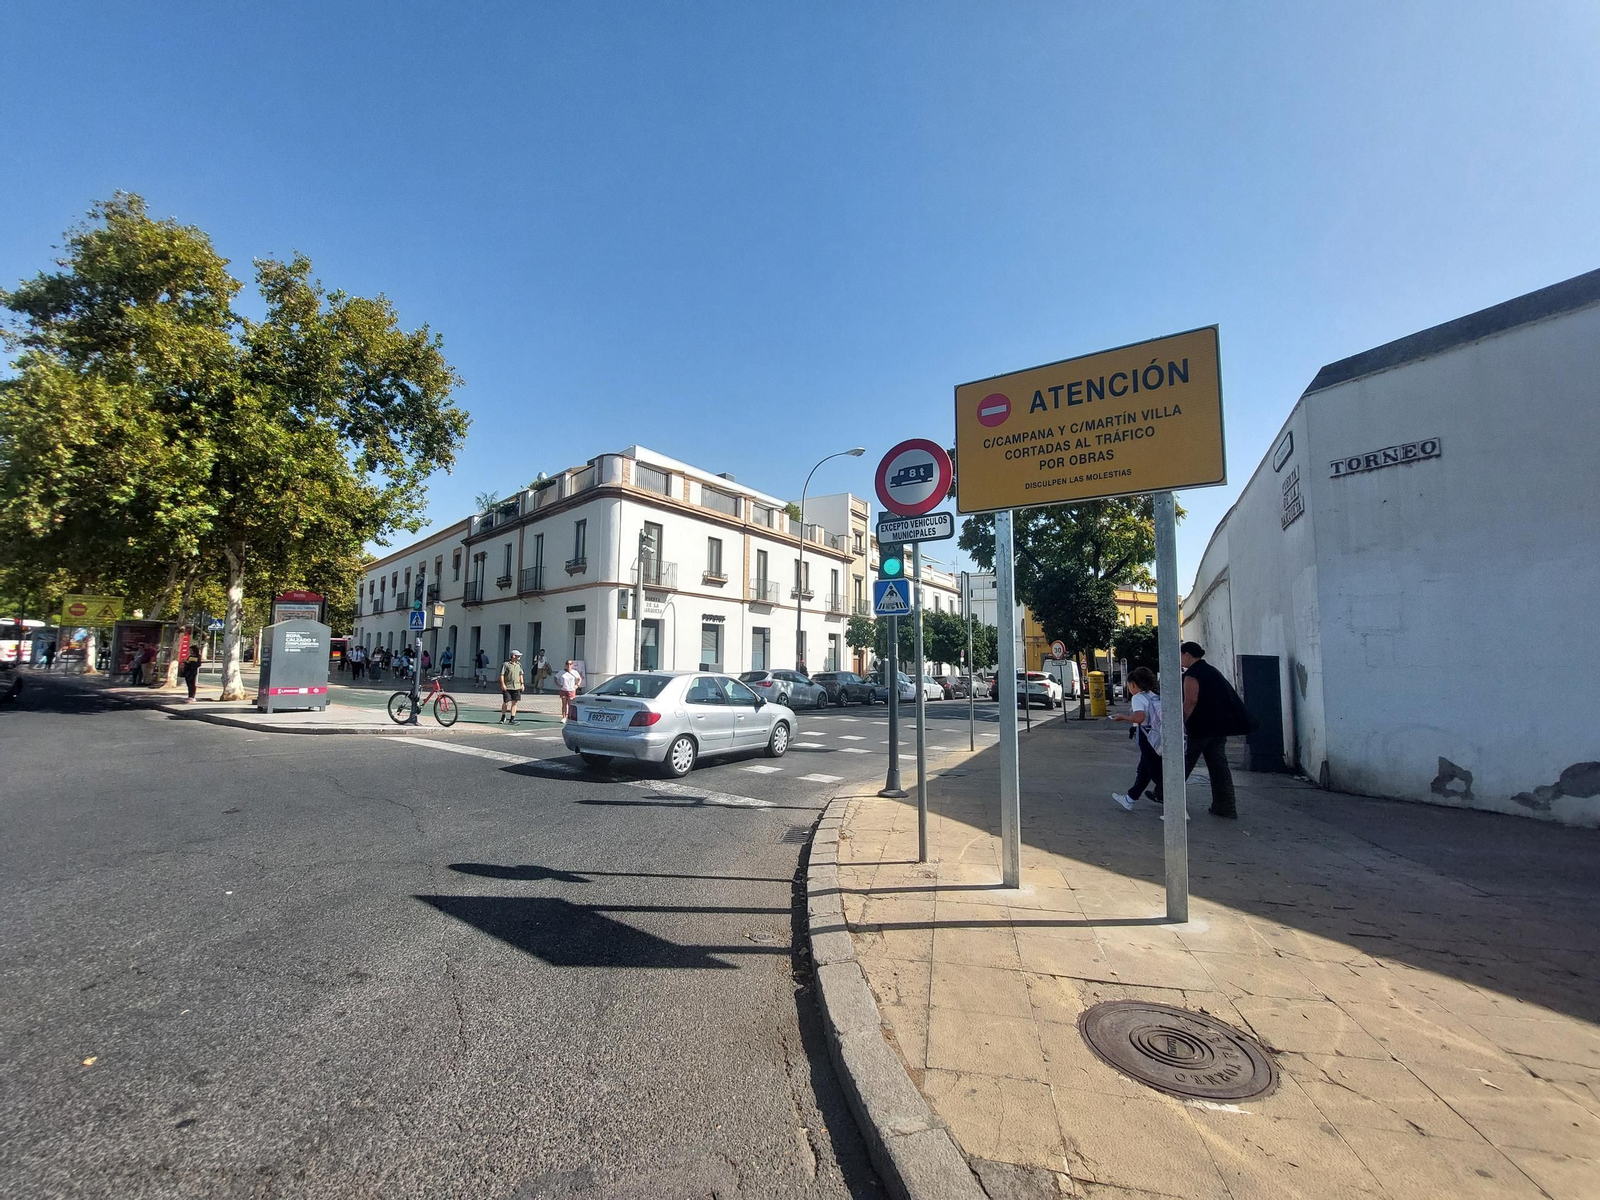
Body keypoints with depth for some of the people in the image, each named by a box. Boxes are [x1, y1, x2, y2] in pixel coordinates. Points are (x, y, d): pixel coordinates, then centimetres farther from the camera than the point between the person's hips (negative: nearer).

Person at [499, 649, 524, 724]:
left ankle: (512, 719, 5)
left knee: (514, 703, 1)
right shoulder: (505, 664, -7)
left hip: (516, 687, 5)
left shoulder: (519, 664, 12)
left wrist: (522, 684, 13)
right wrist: (502, 684, -17)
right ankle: (503, 717, 22)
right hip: (507, 687, -5)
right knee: (506, 703, -2)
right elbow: (501, 675, -9)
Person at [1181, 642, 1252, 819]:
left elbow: (1190, 701, -22)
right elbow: (1223, 697, 19)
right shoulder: (1212, 671, 15)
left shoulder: (1192, 674, -13)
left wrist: (1181, 723, -18)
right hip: (1220, 725, 8)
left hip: (1201, 727, -8)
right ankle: (1226, 806, 9)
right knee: (1218, 764, 9)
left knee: (1185, 763, 3)